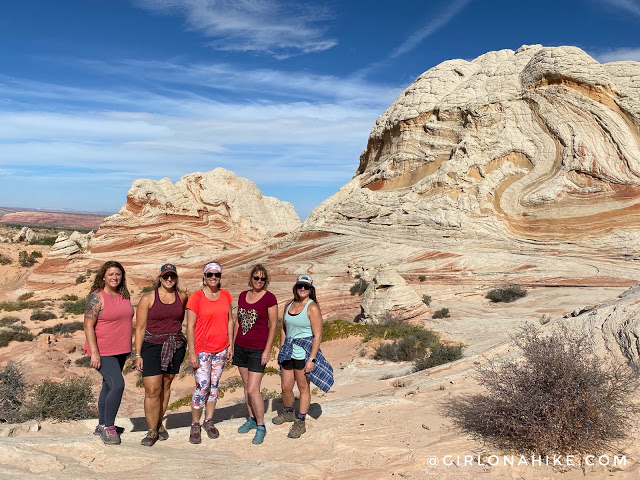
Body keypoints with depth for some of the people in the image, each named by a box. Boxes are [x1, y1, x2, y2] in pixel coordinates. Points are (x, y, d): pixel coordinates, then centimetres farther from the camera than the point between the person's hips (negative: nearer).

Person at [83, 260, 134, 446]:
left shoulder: (124, 296, 8)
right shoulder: (97, 297, -13)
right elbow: (88, 326, -15)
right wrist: (94, 353, -20)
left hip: (120, 351, 7)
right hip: (103, 351, -7)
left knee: (108, 386, 16)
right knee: (118, 385, -17)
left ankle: (102, 425, 28)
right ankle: (108, 427, -4)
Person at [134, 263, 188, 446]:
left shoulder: (182, 297, 5)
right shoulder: (148, 298, -5)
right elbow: (140, 328, -5)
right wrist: (138, 355, -8)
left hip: (175, 347, 3)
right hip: (152, 347, -3)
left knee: (165, 386, 11)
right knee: (152, 390, -6)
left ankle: (159, 423, 28)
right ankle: (152, 431, 6)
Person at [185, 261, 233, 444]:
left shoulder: (225, 295, 5)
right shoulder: (196, 298, -9)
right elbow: (190, 327, -9)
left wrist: (230, 345, 7)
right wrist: (192, 353, -12)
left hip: (221, 349, 5)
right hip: (202, 349, -4)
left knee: (214, 385, 12)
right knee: (202, 387, -6)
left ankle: (209, 421, 24)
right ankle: (195, 426, 10)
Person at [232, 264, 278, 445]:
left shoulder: (269, 298, -9)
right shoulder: (243, 296, 7)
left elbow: (273, 325, -9)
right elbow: (237, 321, 14)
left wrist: (267, 350, -12)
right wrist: (232, 344, 12)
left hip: (258, 349, -6)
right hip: (240, 347, 6)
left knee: (253, 390, -8)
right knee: (246, 386, 14)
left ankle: (261, 426, 7)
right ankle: (251, 419, 30)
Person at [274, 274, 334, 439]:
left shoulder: (312, 308, -11)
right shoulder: (289, 305, 8)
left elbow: (317, 335, -13)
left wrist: (311, 359, -17)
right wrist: (281, 350, 16)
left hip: (304, 353, -6)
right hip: (288, 352, 6)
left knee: (303, 388, 5)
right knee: (285, 387, 12)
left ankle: (300, 422, 19)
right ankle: (288, 413, 39)